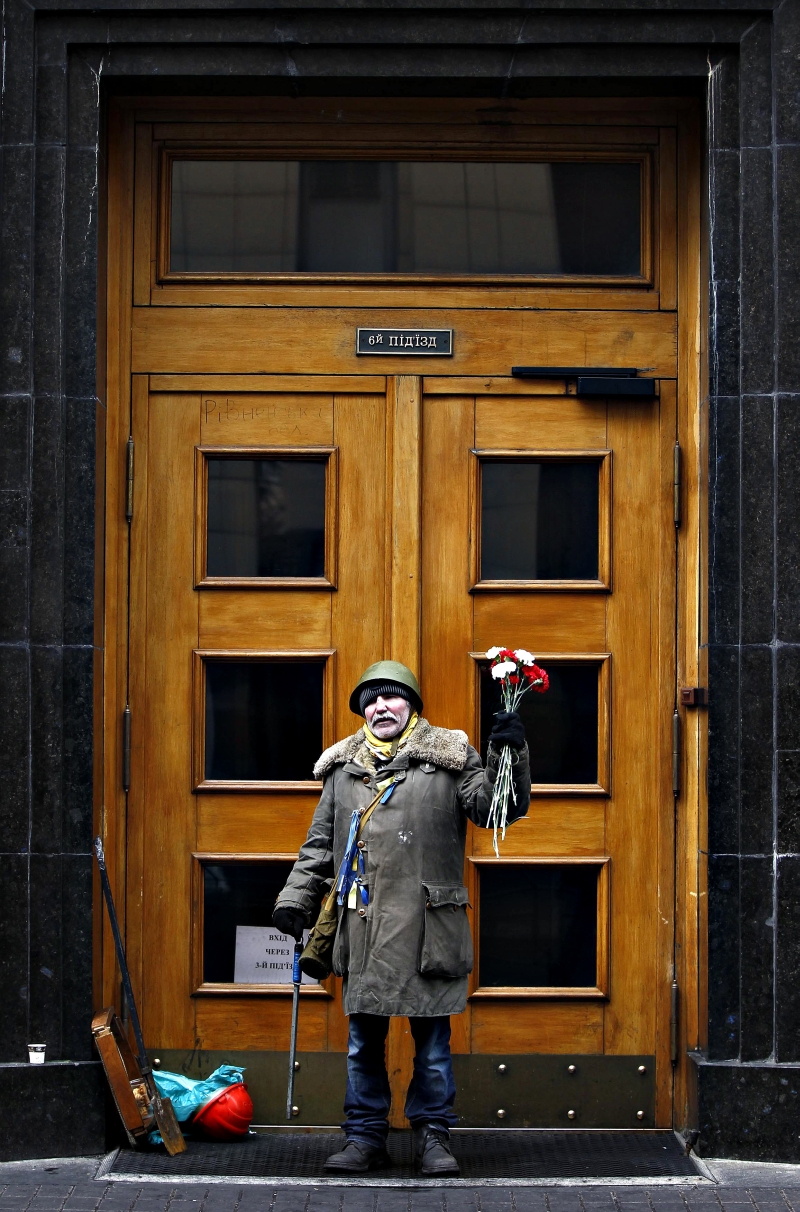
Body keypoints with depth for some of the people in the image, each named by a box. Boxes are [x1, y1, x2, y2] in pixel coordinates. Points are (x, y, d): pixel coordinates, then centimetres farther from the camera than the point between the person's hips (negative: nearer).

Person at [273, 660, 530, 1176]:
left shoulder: (448, 757, 4)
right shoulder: (343, 768, 13)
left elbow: (502, 806, -3)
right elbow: (321, 843, 19)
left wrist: (510, 754, -17)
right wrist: (297, 899, 12)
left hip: (428, 925, -3)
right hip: (363, 927, 3)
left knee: (433, 1037, 5)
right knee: (364, 1038, 8)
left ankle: (433, 1134, 16)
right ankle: (366, 1135, 18)